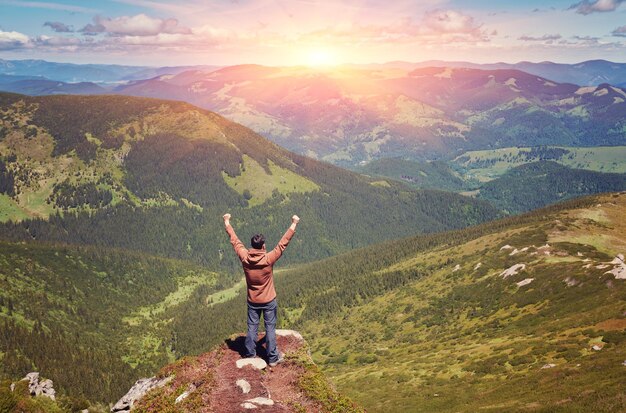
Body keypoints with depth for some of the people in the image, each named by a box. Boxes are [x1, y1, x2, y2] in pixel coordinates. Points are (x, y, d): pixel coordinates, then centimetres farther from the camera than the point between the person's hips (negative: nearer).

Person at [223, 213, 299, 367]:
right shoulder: (268, 259, -23)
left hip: (252, 301, 3)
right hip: (269, 301, -3)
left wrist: (227, 223, 11)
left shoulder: (244, 257, -15)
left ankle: (250, 354, 28)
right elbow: (283, 243, -18)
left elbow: (235, 241, -2)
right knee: (270, 328, 8)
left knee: (252, 327, 16)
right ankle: (273, 358, 17)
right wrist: (294, 224, -12)